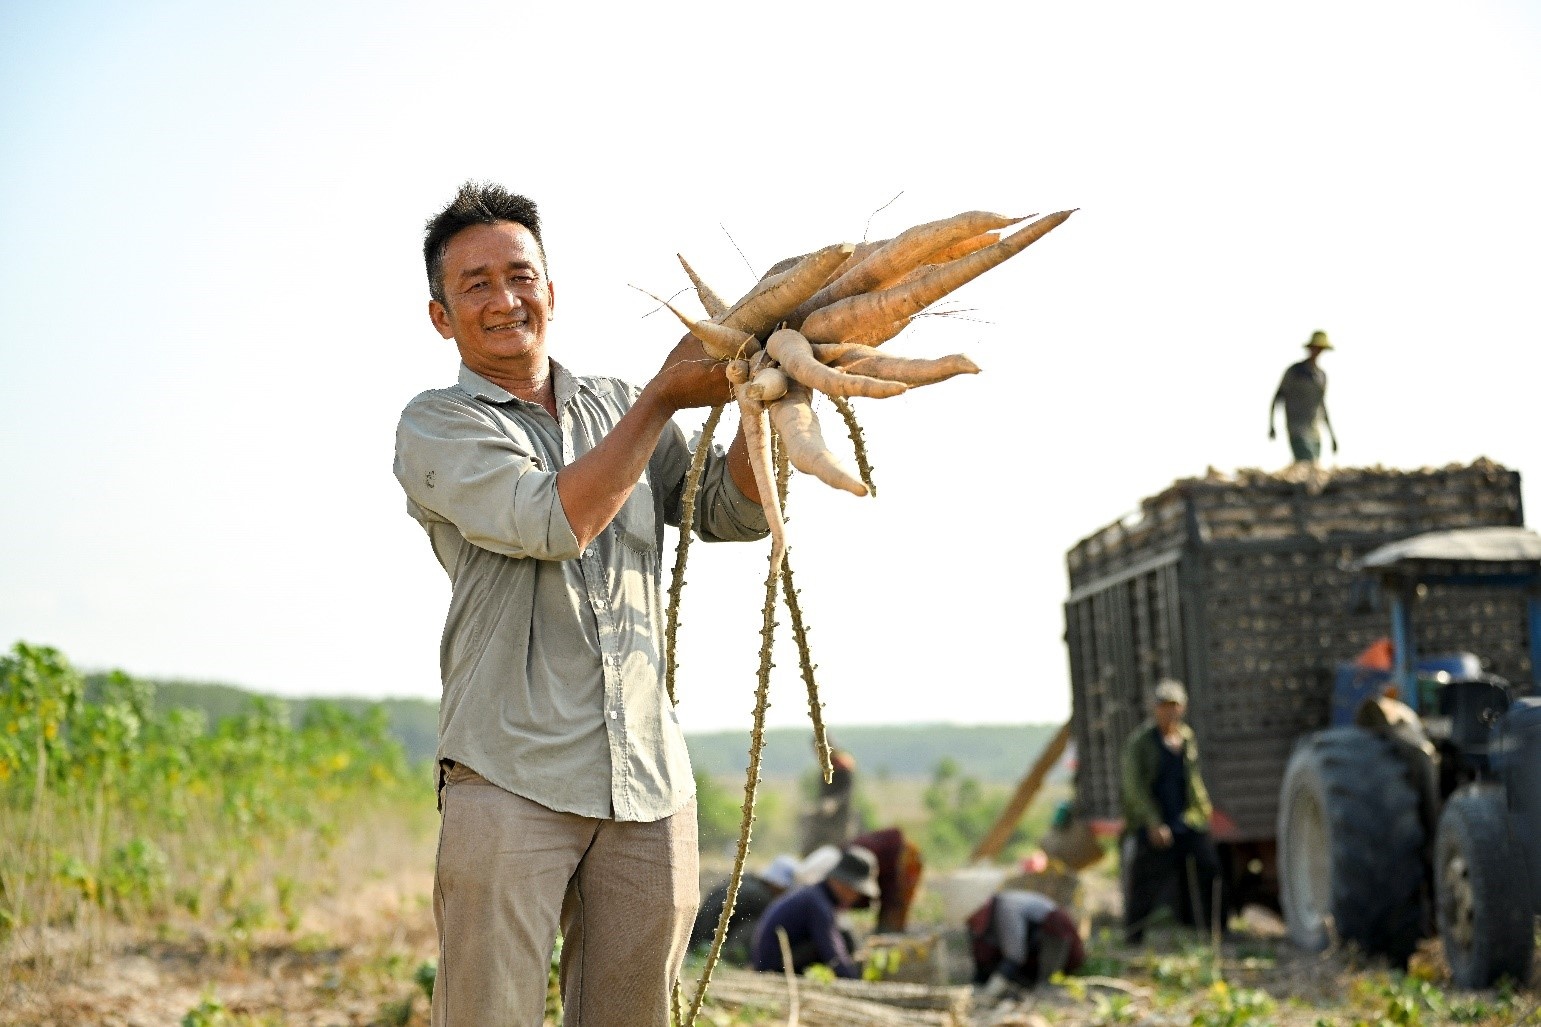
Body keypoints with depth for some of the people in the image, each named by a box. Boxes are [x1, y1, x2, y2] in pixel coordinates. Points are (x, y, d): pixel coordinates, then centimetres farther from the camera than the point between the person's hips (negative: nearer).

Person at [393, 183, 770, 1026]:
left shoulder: (615, 407, 18)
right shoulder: (435, 426, 3)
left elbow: (732, 513, 12)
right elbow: (553, 522, -12)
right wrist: (664, 399, -10)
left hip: (650, 782, 5)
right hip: (511, 775, -4)